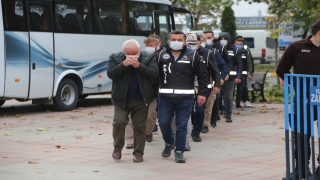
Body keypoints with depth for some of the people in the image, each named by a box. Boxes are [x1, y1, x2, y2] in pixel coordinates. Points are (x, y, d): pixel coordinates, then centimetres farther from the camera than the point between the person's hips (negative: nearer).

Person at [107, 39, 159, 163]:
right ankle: (117, 148, 11)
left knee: (139, 127, 4)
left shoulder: (149, 58, -1)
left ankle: (138, 153, 15)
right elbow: (110, 74, -12)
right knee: (119, 122, -11)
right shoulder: (115, 58, 0)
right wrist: (124, 64, -23)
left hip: (141, 100, 0)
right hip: (121, 100, 0)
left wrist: (138, 65, -22)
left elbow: (155, 74, -13)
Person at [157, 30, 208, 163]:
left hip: (185, 98, -2)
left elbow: (202, 75, 2)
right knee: (163, 123, 5)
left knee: (182, 125, 1)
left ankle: (179, 151, 11)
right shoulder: (162, 55, 6)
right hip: (165, 97, 2)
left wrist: (202, 93, -3)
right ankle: (168, 143, 31)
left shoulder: (192, 56, 0)